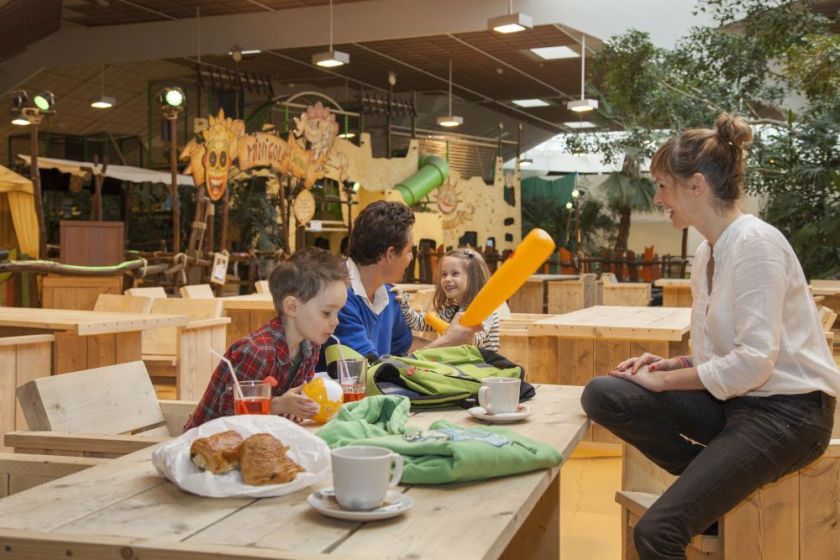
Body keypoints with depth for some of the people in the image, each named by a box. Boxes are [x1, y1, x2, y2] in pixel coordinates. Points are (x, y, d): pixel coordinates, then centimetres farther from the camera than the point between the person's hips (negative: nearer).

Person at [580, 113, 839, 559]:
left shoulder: (754, 242, -16)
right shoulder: (707, 252, 9)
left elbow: (753, 363, -22)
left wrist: (664, 382, -13)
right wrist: (672, 364, -1)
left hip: (786, 411, -9)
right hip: (734, 400, 9)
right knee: (603, 395, -11)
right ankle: (711, 481, -2)